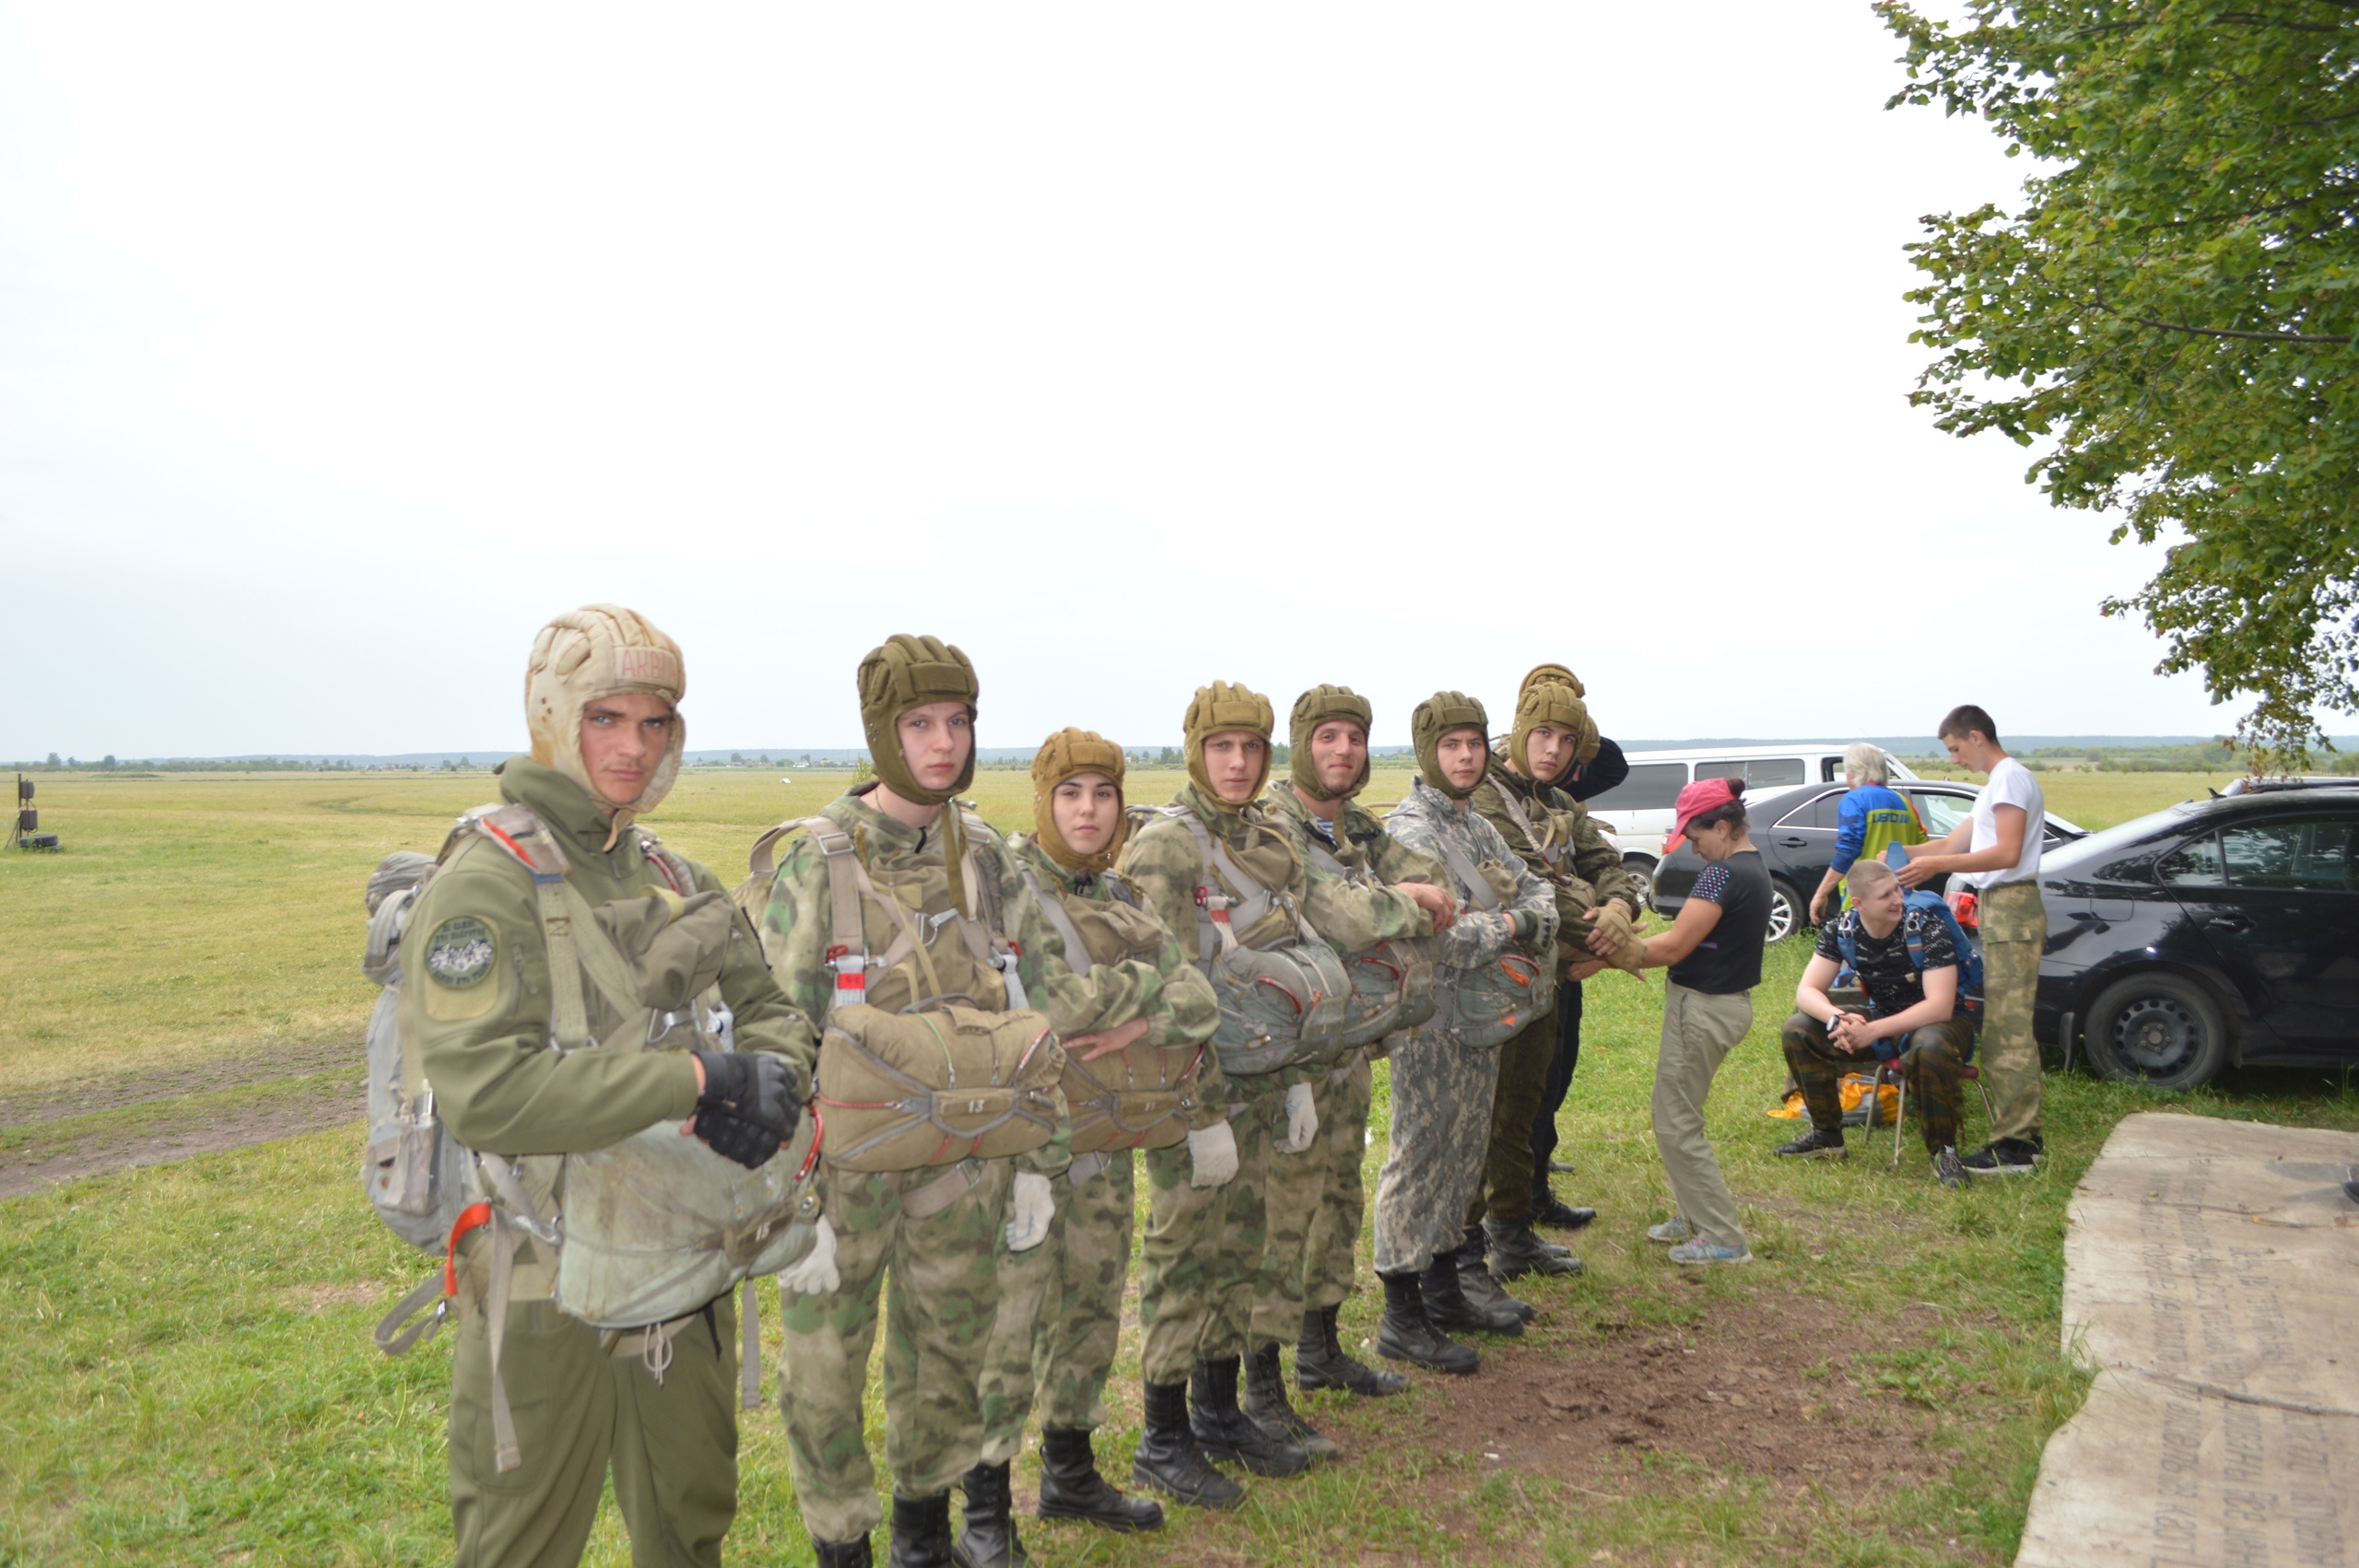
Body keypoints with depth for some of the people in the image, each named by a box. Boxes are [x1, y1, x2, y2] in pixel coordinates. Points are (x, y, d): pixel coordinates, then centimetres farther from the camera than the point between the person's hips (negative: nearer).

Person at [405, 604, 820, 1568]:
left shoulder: (671, 876, 7)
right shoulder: (489, 880, -16)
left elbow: (769, 1009, 6)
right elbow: (485, 1091, -28)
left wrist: (771, 1074, -17)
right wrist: (698, 1082, -29)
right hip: (549, 1287, -6)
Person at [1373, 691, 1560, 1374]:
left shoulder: (1476, 826, 12)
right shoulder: (1410, 831, -16)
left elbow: (1533, 889, 12)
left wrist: (1531, 923, -11)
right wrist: (1510, 928, -16)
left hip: (1483, 1020, 9)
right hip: (1434, 1024, -9)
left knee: (1463, 1156, 17)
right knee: (1418, 1161, 0)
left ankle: (1444, 1292, 31)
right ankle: (1402, 1321, 10)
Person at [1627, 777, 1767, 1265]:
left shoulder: (1724, 873, -21)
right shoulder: (1755, 868, 11)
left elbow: (1674, 946, -22)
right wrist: (1637, 948, 4)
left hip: (1704, 1006, -10)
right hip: (1727, 1000, 10)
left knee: (1677, 1126, 0)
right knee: (1681, 1117, 20)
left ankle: (1724, 1239, 7)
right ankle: (1695, 1217, 31)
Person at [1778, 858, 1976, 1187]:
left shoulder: (1928, 928, -23)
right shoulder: (1841, 930, -10)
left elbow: (1940, 1007, -29)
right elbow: (1807, 991, -12)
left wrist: (1873, 1031, -34)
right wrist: (1838, 1018, -34)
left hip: (1942, 1022, -5)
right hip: (1883, 1017, 5)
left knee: (1930, 1049, -41)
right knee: (1797, 1031, -12)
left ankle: (1943, 1150, -17)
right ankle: (1826, 1135, 4)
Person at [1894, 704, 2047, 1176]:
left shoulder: (2011, 778, -10)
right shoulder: (1996, 784, 23)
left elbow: (2007, 854, -19)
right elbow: (1954, 844, 22)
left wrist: (1938, 865, -18)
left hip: (2011, 909, -11)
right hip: (2000, 910, 11)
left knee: (2005, 1031, -10)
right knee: (2011, 1029, 13)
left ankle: (2012, 1145, -9)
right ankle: (2025, 1136, 19)